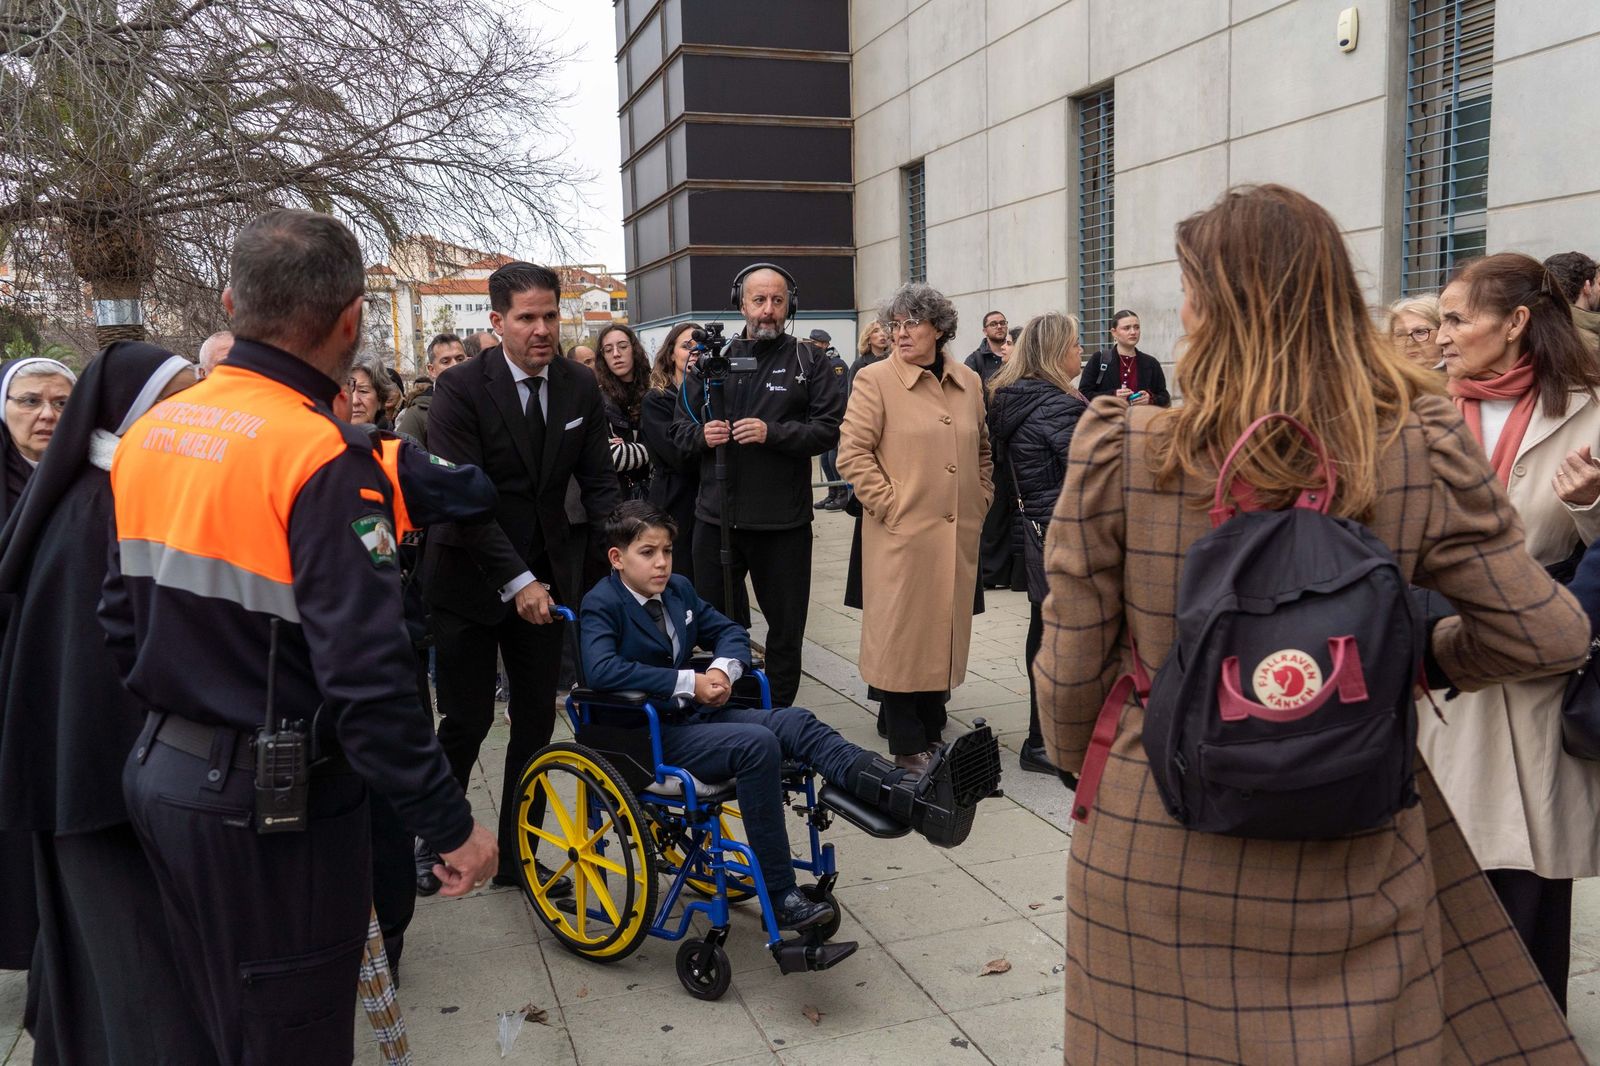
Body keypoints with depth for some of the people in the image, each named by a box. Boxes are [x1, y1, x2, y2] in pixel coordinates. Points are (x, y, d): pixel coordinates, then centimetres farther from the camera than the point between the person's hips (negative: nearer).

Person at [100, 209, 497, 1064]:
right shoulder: (323, 457, -22)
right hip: (275, 804, -7)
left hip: (160, 773, 8)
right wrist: (450, 825, -18)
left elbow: (121, 617, 10)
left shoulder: (148, 432, 2)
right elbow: (367, 677, -26)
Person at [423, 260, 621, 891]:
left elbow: (598, 482, 1)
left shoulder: (579, 388, 0)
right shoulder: (461, 388, -13)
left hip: (543, 577, 4)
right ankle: (435, 838, 26)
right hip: (471, 578, -4)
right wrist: (516, 581, -24)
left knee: (536, 718, 8)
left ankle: (516, 855, 22)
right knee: (468, 719, 2)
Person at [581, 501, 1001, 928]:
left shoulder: (678, 590, 13)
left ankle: (917, 797, -36)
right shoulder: (602, 604, -9)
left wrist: (723, 669, -6)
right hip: (650, 737, -7)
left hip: (696, 715, 7)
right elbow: (601, 669, -27)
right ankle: (780, 899, -25)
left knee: (795, 722, -18)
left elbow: (731, 632, 19)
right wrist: (688, 682, -24)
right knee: (757, 744, -31)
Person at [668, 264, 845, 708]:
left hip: (784, 520, -2)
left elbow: (829, 428, -8)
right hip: (716, 516, 2)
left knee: (785, 626, 10)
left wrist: (773, 433, -19)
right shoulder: (712, 359, 8)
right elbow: (679, 426, 11)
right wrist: (702, 434, -11)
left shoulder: (806, 361, 0)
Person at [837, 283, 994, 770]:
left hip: (958, 535, 5)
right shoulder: (875, 380, -4)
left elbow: (982, 448, 22)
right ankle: (908, 748, 10)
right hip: (901, 534, -5)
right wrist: (889, 505, -11)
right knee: (902, 636, 0)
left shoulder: (969, 382, 11)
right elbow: (853, 453, -8)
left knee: (946, 631, 12)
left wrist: (981, 499, 12)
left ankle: (932, 734, 26)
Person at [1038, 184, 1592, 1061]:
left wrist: (1072, 758, 13)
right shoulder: (1423, 454, -10)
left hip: (1153, 849, -1)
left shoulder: (1120, 450, -14)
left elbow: (1073, 661, -6)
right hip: (1351, 867, 1)